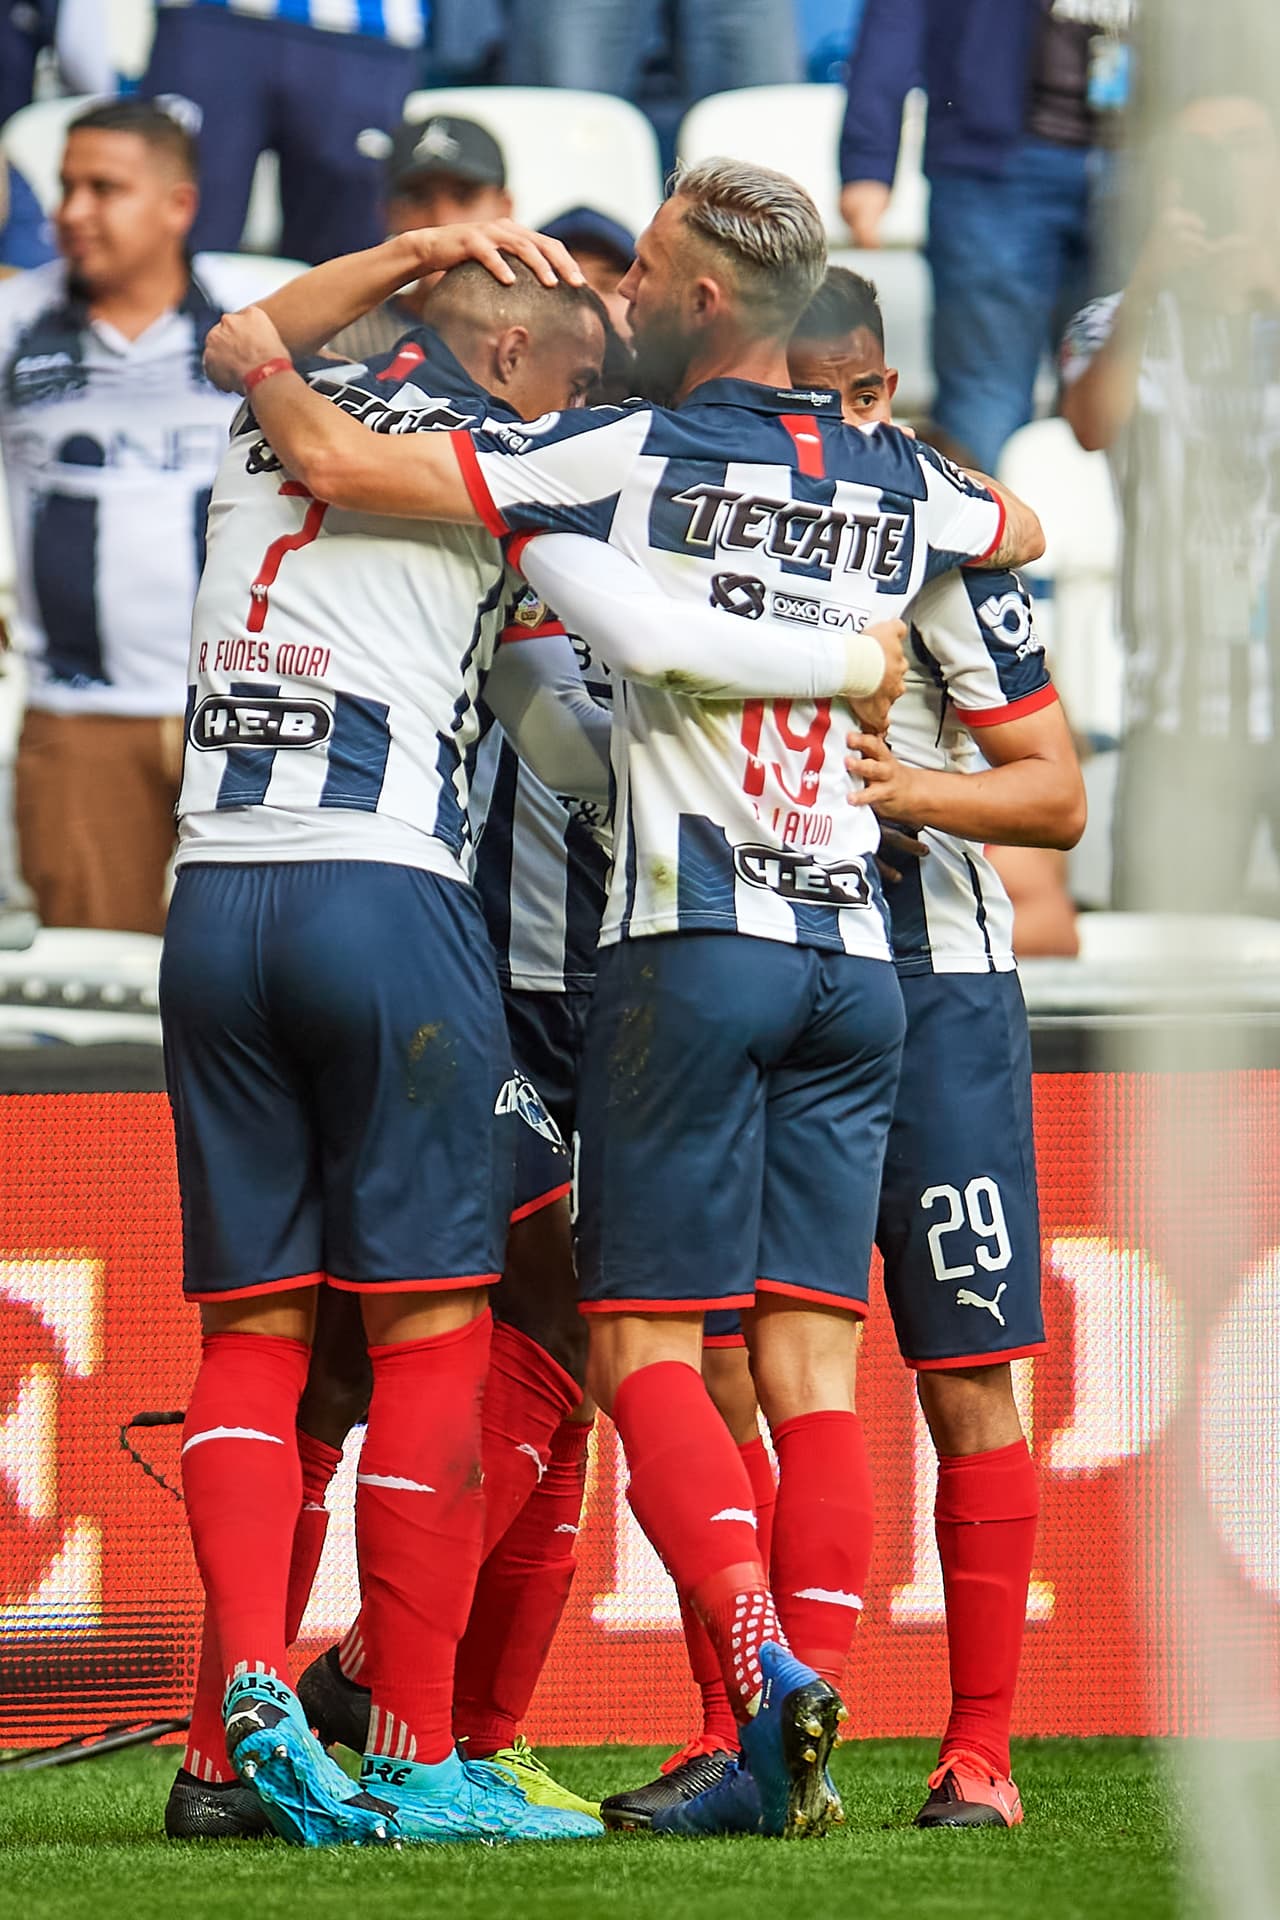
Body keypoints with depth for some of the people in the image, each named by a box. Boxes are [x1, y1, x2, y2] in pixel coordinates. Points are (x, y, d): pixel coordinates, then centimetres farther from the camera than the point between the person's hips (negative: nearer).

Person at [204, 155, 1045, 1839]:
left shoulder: (633, 460, -6)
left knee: (642, 1342, -3)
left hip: (694, 942, -5)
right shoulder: (900, 487, 11)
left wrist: (260, 366, 10)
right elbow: (1025, 534, 35)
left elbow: (341, 463, -9)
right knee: (810, 1351, 3)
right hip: (856, 955, 5)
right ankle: (794, 1750, -3)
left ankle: (762, 1662, -22)